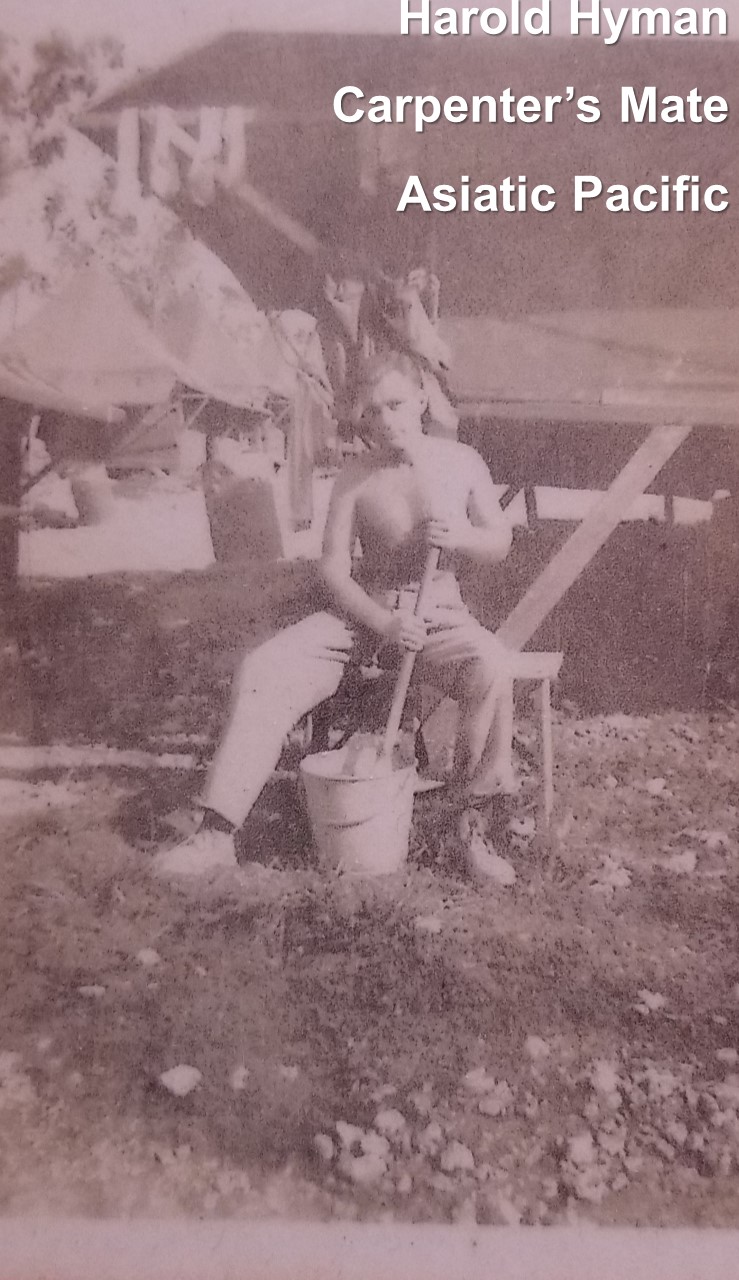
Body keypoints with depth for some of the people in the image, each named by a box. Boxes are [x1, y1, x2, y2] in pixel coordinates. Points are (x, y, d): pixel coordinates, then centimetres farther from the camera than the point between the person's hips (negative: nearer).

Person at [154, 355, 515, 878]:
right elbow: (335, 570, -5)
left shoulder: (462, 461, 0)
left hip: (439, 613, -1)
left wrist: (463, 537, -16)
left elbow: (501, 542, 8)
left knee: (490, 662, -35)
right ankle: (218, 832, -18)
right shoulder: (356, 476, -2)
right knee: (265, 668, -20)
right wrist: (385, 623, -21)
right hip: (363, 612, 1)